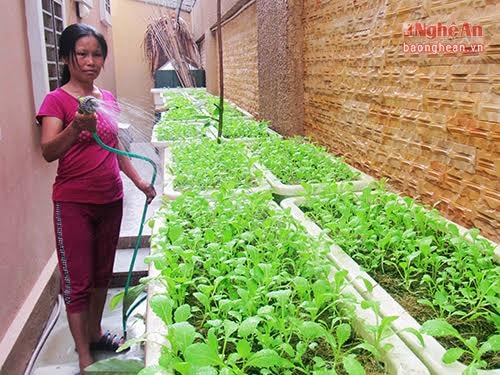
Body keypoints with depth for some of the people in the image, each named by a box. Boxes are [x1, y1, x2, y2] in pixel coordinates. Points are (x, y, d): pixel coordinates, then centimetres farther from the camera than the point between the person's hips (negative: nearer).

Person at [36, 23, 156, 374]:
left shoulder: (109, 99, 8)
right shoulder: (57, 100, -10)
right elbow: (48, 152, -23)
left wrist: (138, 180, 12)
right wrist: (76, 128, -40)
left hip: (111, 200, 6)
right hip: (74, 203, -6)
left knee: (102, 274, 18)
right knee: (77, 281, 2)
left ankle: (95, 333, 37)